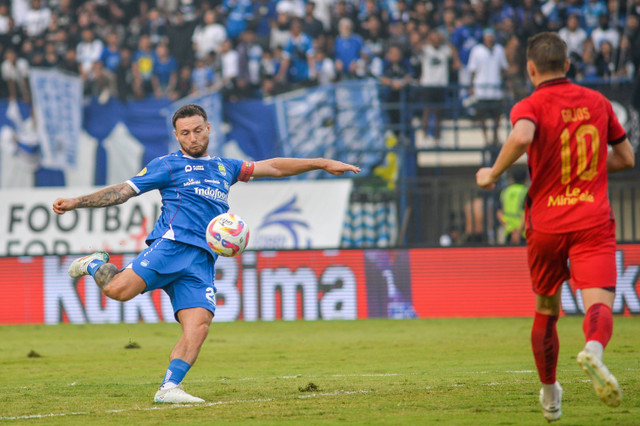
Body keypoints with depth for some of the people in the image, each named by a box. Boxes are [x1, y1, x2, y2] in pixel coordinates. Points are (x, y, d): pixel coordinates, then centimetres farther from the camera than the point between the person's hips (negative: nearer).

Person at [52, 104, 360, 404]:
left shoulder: (225, 168, 29)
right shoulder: (168, 165, 14)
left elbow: (273, 167, 32)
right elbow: (124, 191, 11)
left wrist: (323, 163, 29)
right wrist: (75, 203, 3)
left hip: (202, 261, 4)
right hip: (172, 244, -4)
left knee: (199, 325, -17)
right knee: (120, 290, -27)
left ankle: (169, 388, -15)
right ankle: (95, 265, 5)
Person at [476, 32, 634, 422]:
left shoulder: (531, 106, -4)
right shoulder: (597, 102, 9)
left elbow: (521, 137, -28)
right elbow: (626, 158, 18)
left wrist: (493, 174, -13)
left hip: (546, 225, 0)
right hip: (593, 221, 0)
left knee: (547, 310, 18)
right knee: (599, 302, -14)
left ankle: (550, 395, 29)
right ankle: (594, 349, -48)